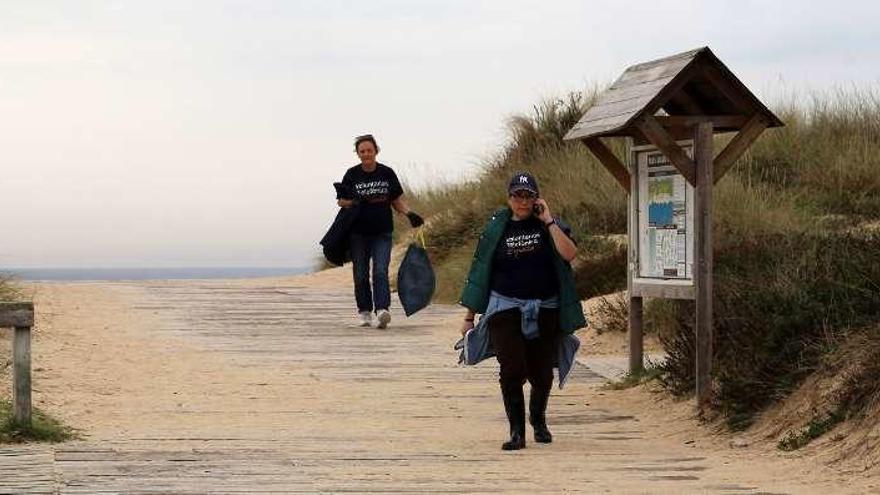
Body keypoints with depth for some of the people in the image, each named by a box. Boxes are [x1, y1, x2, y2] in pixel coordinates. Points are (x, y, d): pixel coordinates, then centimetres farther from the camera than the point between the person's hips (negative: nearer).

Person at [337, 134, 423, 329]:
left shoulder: (387, 173, 3)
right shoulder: (352, 175, 1)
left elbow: (397, 200, 11)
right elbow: (341, 201, 4)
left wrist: (409, 214, -6)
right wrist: (352, 202, -18)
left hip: (382, 232, -1)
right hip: (358, 233, 1)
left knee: (380, 272, -14)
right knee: (361, 274, 6)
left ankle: (382, 309, -25)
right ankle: (364, 311, 18)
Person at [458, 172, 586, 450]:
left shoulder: (550, 226, 4)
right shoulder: (495, 229, 5)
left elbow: (569, 253, -15)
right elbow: (480, 271, 8)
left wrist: (548, 221, -14)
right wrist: (469, 316, 7)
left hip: (544, 309, 1)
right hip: (505, 308, -1)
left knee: (542, 372, 4)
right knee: (512, 370, -13)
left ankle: (538, 419, 33)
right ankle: (516, 431, -5)